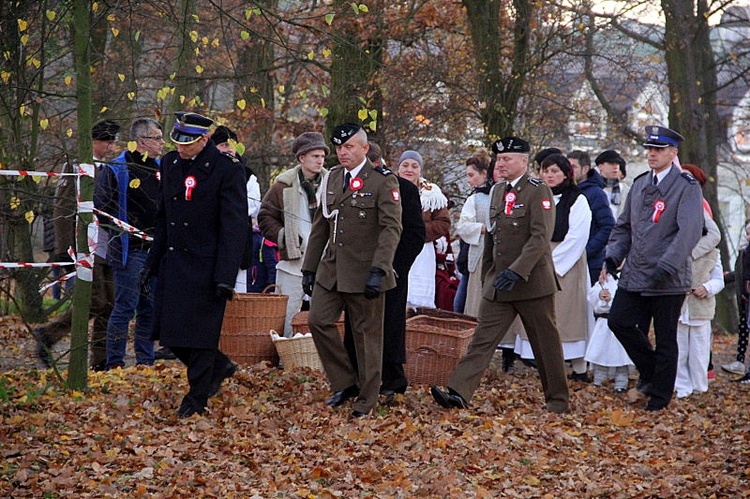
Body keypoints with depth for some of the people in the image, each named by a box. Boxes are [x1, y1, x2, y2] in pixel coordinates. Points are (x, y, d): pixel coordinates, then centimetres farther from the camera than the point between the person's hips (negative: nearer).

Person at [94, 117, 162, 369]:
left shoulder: (160, 168, 13)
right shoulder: (116, 169, -8)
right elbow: (101, 207, -9)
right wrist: (122, 234, -11)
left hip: (156, 251, 7)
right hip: (130, 250, -7)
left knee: (150, 308, 10)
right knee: (125, 308, -6)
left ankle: (145, 360, 17)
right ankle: (115, 363, -1)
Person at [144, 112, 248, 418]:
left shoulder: (227, 169, -12)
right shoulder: (170, 163, 9)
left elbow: (235, 226, -14)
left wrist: (225, 276, -19)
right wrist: (152, 264, 15)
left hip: (206, 265, -7)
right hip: (173, 263, 7)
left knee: (200, 332, -2)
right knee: (168, 330, 7)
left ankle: (197, 399, 12)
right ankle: (219, 367, 29)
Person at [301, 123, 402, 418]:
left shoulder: (383, 181, -7)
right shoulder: (332, 178, 13)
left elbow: (391, 228, -15)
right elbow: (320, 226, 17)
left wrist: (378, 270, -24)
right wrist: (309, 268, 14)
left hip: (364, 272, -6)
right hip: (331, 269, 6)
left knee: (367, 334, 1)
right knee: (318, 320, -3)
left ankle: (366, 401, 12)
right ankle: (345, 383, 13)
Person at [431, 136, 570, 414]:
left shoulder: (539, 191, -9)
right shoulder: (497, 191, 13)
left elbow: (541, 237, -19)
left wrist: (517, 271, -28)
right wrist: (488, 276, 19)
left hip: (533, 283, -6)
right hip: (499, 283, 6)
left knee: (546, 344, 5)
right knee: (482, 339, -4)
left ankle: (557, 402, 17)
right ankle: (458, 393, -12)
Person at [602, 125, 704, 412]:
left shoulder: (687, 187, -8)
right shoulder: (640, 184, 14)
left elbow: (689, 230, -18)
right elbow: (624, 226, 20)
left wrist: (667, 267, -26)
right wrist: (612, 257, 4)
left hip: (669, 279, -6)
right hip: (635, 275, 6)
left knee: (665, 339, 3)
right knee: (619, 321, -2)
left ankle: (660, 397, 15)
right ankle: (649, 376, 18)